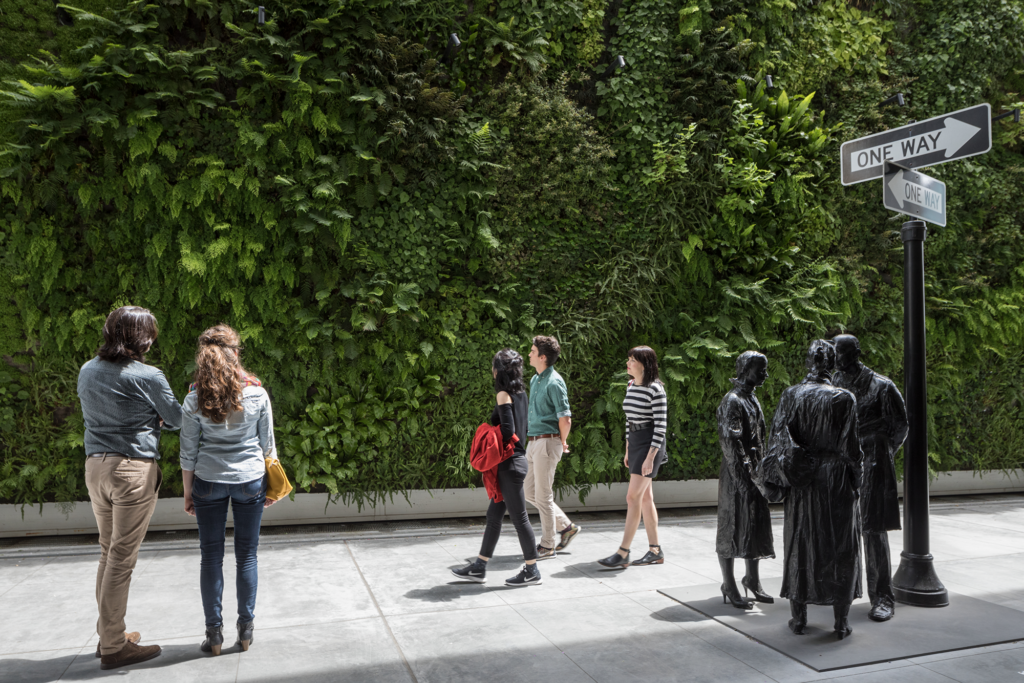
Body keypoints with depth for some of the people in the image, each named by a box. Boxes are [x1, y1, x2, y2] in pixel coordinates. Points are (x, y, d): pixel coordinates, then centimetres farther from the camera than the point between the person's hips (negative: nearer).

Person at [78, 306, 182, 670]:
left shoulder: (87, 371, 8)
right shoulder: (146, 376, -14)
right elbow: (177, 419, -3)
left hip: (95, 466, 7)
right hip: (134, 469, -7)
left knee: (108, 553, 18)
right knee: (122, 558, 0)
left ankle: (108, 635, 29)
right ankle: (113, 647, 10)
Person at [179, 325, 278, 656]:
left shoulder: (195, 398, -7)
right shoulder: (256, 393, -7)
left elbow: (188, 453, -2)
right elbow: (268, 445, 0)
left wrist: (187, 492, 9)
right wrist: (271, 485, 11)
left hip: (208, 482, 0)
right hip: (250, 480, 0)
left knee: (211, 556, 10)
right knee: (246, 555, 10)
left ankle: (214, 633, 17)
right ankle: (246, 629, 18)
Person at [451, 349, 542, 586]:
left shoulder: (503, 395, -15)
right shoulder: (521, 393, 11)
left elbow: (508, 430, -22)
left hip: (510, 463, -10)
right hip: (516, 459, 10)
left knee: (519, 518, 1)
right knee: (493, 515, 14)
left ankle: (532, 571, 11)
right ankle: (479, 568, 23)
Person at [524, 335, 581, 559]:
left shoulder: (554, 383, -16)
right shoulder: (534, 380, 13)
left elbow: (565, 419, -17)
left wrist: (562, 444, -5)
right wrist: (531, 441, 18)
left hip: (547, 442, -9)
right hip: (533, 442, 9)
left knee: (543, 495, -1)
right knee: (529, 492, 13)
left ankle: (547, 545, 13)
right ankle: (566, 526, 26)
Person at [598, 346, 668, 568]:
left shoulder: (656, 389, -15)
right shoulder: (631, 386, 10)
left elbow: (661, 426, -16)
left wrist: (650, 458, -20)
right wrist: (628, 451, 17)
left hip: (650, 444, -9)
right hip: (635, 442, 9)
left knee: (633, 497, -9)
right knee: (645, 498, 11)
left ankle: (623, 553, -4)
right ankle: (655, 551, 18)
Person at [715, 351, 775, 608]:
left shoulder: (752, 399, 14)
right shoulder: (732, 401, -15)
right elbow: (730, 443, -19)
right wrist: (742, 478, -20)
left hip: (754, 472, 9)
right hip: (736, 475, -9)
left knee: (756, 527, 15)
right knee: (731, 528, 1)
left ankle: (752, 580, 29)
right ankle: (729, 587, 11)